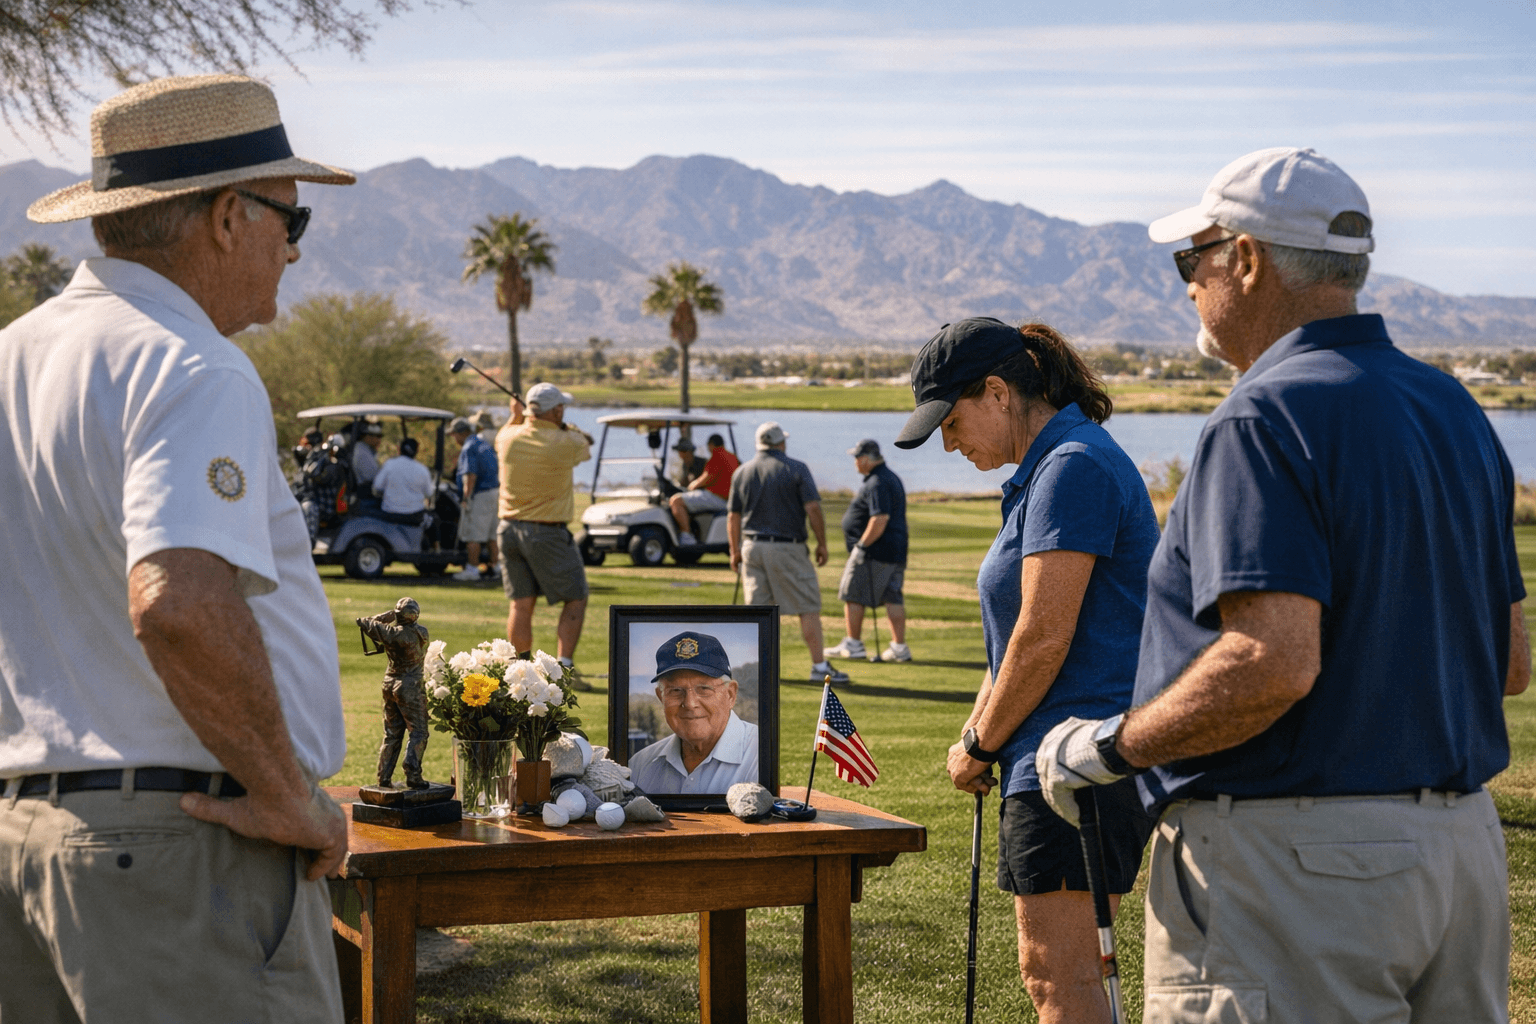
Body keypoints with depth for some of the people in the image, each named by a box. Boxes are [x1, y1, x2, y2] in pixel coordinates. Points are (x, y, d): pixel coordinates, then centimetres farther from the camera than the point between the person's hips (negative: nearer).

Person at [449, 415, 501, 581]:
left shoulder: (469, 448, -14)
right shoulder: (485, 444, 15)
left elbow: (470, 475, -22)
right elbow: (497, 471, 18)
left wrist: (465, 497, -19)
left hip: (479, 494, -9)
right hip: (493, 491, 9)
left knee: (472, 536, -4)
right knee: (491, 534, 15)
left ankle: (472, 569, -3)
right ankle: (495, 567, 19)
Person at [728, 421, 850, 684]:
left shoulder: (742, 472, 8)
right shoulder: (796, 469, -5)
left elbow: (733, 517, 10)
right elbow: (813, 509, -12)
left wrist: (735, 551, 19)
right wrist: (822, 544, -2)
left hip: (752, 547, 4)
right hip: (787, 549, -4)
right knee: (808, 607, 0)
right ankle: (819, 666, -2)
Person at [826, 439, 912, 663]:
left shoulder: (877, 483, -17)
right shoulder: (891, 478, 17)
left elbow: (880, 519, -26)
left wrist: (861, 545, -19)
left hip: (873, 552, -10)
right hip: (895, 550, 10)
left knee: (852, 595, 0)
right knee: (892, 598, 6)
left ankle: (853, 645, 4)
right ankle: (899, 647, 2)